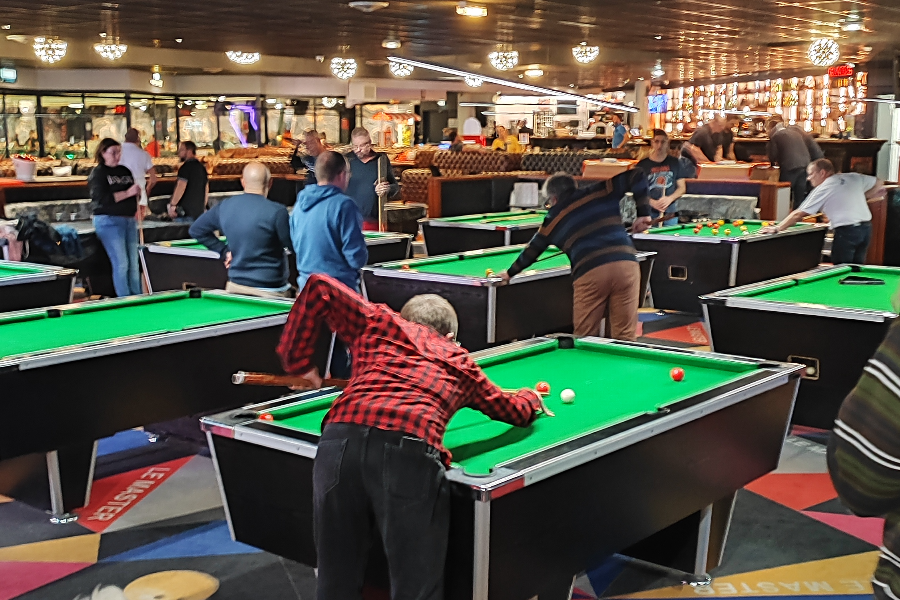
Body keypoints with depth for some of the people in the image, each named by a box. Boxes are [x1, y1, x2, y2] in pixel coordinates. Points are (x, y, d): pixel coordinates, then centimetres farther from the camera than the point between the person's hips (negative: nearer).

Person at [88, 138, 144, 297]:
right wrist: (127, 193, -19)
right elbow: (102, 199, -17)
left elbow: (134, 194, 22)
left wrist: (137, 192, -1)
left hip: (129, 220, 7)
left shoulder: (125, 171, 14)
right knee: (121, 263, -9)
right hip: (109, 221, -7)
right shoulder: (98, 173, -6)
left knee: (133, 263, 7)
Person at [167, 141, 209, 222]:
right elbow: (206, 190, 20)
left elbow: (181, 187, -20)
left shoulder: (186, 166, -10)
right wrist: (202, 207, 26)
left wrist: (172, 205, -17)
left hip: (184, 211, -8)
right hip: (198, 211, 8)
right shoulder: (201, 167, 16)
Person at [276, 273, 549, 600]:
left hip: (341, 437, 2)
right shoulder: (460, 362, 32)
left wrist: (299, 360, 30)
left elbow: (320, 287, 25)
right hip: (409, 450, -2)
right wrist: (530, 396, 68)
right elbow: (516, 410, 45)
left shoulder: (381, 322, 31)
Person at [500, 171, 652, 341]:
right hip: (627, 264, 2)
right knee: (625, 337, 5)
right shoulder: (601, 192, 19)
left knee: (585, 339, 8)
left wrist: (510, 273, 45)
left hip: (590, 272, -1)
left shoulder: (554, 217, 19)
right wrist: (643, 213, 17)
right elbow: (636, 177, 15)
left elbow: (533, 250, 30)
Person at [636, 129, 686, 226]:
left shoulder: (675, 163, 6)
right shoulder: (642, 165, -1)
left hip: (670, 212, 2)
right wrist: (652, 202, -15)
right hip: (649, 213, -2)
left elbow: (682, 187, 10)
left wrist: (670, 198, -9)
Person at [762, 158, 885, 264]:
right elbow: (879, 183, 23)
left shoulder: (822, 190, -3)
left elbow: (798, 214, -3)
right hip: (866, 227, 7)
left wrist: (777, 228, 2)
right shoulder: (854, 177, 13)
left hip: (846, 231, -7)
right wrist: (859, 198, 21)